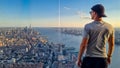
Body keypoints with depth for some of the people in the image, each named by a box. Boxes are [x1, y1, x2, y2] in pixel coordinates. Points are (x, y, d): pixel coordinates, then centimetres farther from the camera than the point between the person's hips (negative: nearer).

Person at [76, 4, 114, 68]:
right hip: (102, 59, 3)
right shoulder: (109, 27, 0)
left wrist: (79, 59, -2)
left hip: (89, 58, -3)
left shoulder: (88, 26, -12)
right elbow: (111, 44, 10)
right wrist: (109, 56, 24)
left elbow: (83, 45, -13)